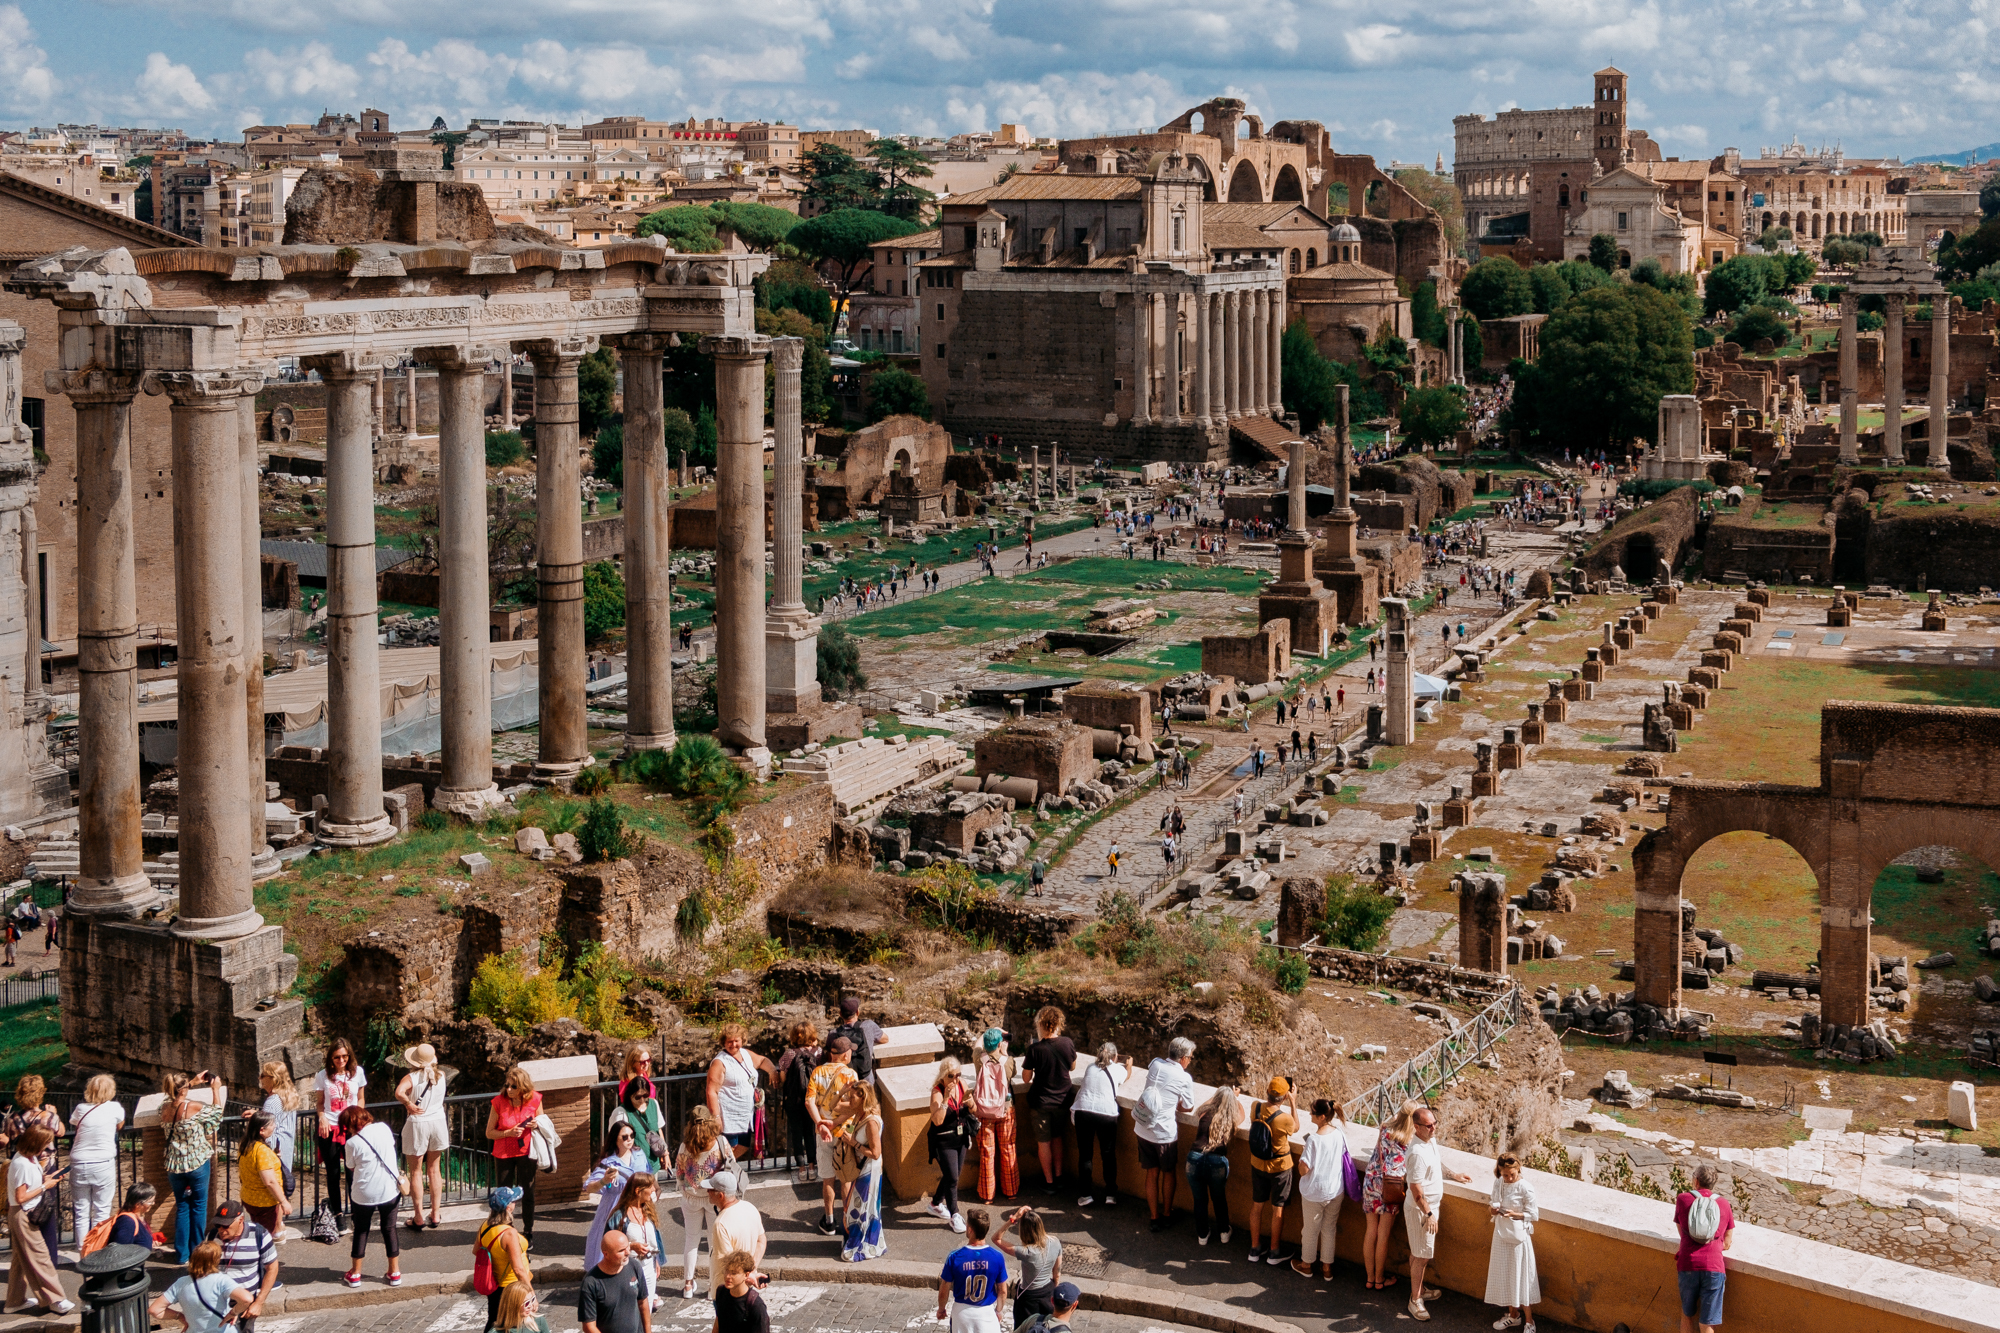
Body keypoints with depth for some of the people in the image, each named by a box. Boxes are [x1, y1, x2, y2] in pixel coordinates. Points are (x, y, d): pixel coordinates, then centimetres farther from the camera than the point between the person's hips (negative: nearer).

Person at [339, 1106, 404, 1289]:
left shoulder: (353, 1143, -15)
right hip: (389, 1190, 3)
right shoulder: (384, 1128, -5)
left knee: (361, 1231, 16)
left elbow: (351, 1168, -3)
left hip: (365, 1193, -3)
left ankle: (355, 1274, 24)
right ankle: (395, 1272, 21)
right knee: (389, 1229, 16)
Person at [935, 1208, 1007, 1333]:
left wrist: (941, 1309, 12)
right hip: (987, 1312, 0)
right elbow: (1002, 1291, -3)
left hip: (962, 1312, 0)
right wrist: (998, 1310, 15)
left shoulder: (954, 1257, -18)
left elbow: (944, 1291, -7)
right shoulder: (997, 1257, -15)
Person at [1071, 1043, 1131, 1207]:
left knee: (1084, 1154, 11)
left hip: (1082, 1112, 2)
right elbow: (1127, 1076, 34)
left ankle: (1087, 1195, 11)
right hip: (1106, 1114, -2)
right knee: (1108, 1155, 11)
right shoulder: (1118, 1070, 10)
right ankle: (1110, 1195, 12)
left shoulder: (1090, 1068, 17)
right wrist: (1129, 1064, 57)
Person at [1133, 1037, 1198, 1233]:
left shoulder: (1155, 1064, 0)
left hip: (1142, 1128, 4)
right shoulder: (1184, 1079, -14)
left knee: (1152, 1173, 15)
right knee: (1167, 1172, 18)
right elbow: (1188, 1107, 0)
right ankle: (1167, 1213, 29)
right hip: (1165, 1133, -4)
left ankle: (1154, 1217, 20)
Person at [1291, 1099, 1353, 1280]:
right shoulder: (1340, 1133, -10)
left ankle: (1306, 1265, 34)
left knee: (1311, 1229, 16)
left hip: (1315, 1192, -5)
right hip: (1336, 1190, 5)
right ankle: (1327, 1267, 30)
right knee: (1329, 1229, 20)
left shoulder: (1314, 1139, -27)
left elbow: (1303, 1170, -24)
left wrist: (1301, 1158, -6)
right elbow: (1344, 1155, 5)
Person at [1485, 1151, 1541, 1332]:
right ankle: (1513, 1315, 31)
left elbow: (1533, 1215, -10)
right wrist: (1493, 1210, -8)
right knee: (1504, 1276, 14)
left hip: (1519, 1236, -6)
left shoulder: (1525, 1188, -17)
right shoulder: (1498, 1183, 0)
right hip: (1501, 1235, 6)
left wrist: (1515, 1215, -25)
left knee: (1521, 1277, 1)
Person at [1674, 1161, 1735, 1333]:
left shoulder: (1682, 1200, 6)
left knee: (1687, 1313, 22)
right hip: (1714, 1267, 0)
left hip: (1688, 1266, 0)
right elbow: (1726, 1244, 15)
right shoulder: (1724, 1205, 11)